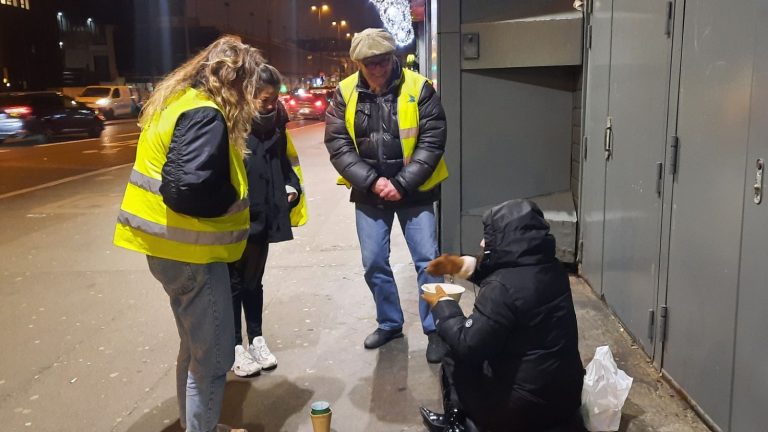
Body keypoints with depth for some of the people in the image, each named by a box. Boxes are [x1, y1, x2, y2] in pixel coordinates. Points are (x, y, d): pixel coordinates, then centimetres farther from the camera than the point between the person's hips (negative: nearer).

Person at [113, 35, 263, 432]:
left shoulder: (182, 101, 12)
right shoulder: (205, 115, -19)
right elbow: (190, 187, -30)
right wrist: (231, 198, -13)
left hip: (173, 245, 10)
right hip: (190, 249, -10)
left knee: (196, 348, 22)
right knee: (213, 357, 1)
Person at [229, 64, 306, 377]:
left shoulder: (275, 123, 4)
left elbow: (284, 160, 17)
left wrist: (291, 187, 2)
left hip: (262, 218, 6)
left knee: (253, 280, 19)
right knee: (234, 282, 9)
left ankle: (256, 340, 33)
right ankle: (236, 347, 22)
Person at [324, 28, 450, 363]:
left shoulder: (419, 88, -9)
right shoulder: (345, 93, -3)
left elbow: (432, 141, -11)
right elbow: (337, 144, -6)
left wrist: (402, 184, -18)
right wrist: (372, 181, -15)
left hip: (413, 192, -2)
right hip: (368, 194, 3)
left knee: (427, 261, 0)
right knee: (374, 263, 10)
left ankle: (434, 329, 16)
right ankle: (390, 323, 29)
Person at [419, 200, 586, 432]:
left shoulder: (503, 288, -27)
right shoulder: (550, 268, -1)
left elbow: (467, 345, -22)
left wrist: (443, 306, -8)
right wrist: (466, 265, 11)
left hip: (525, 406, -8)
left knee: (455, 357, 11)